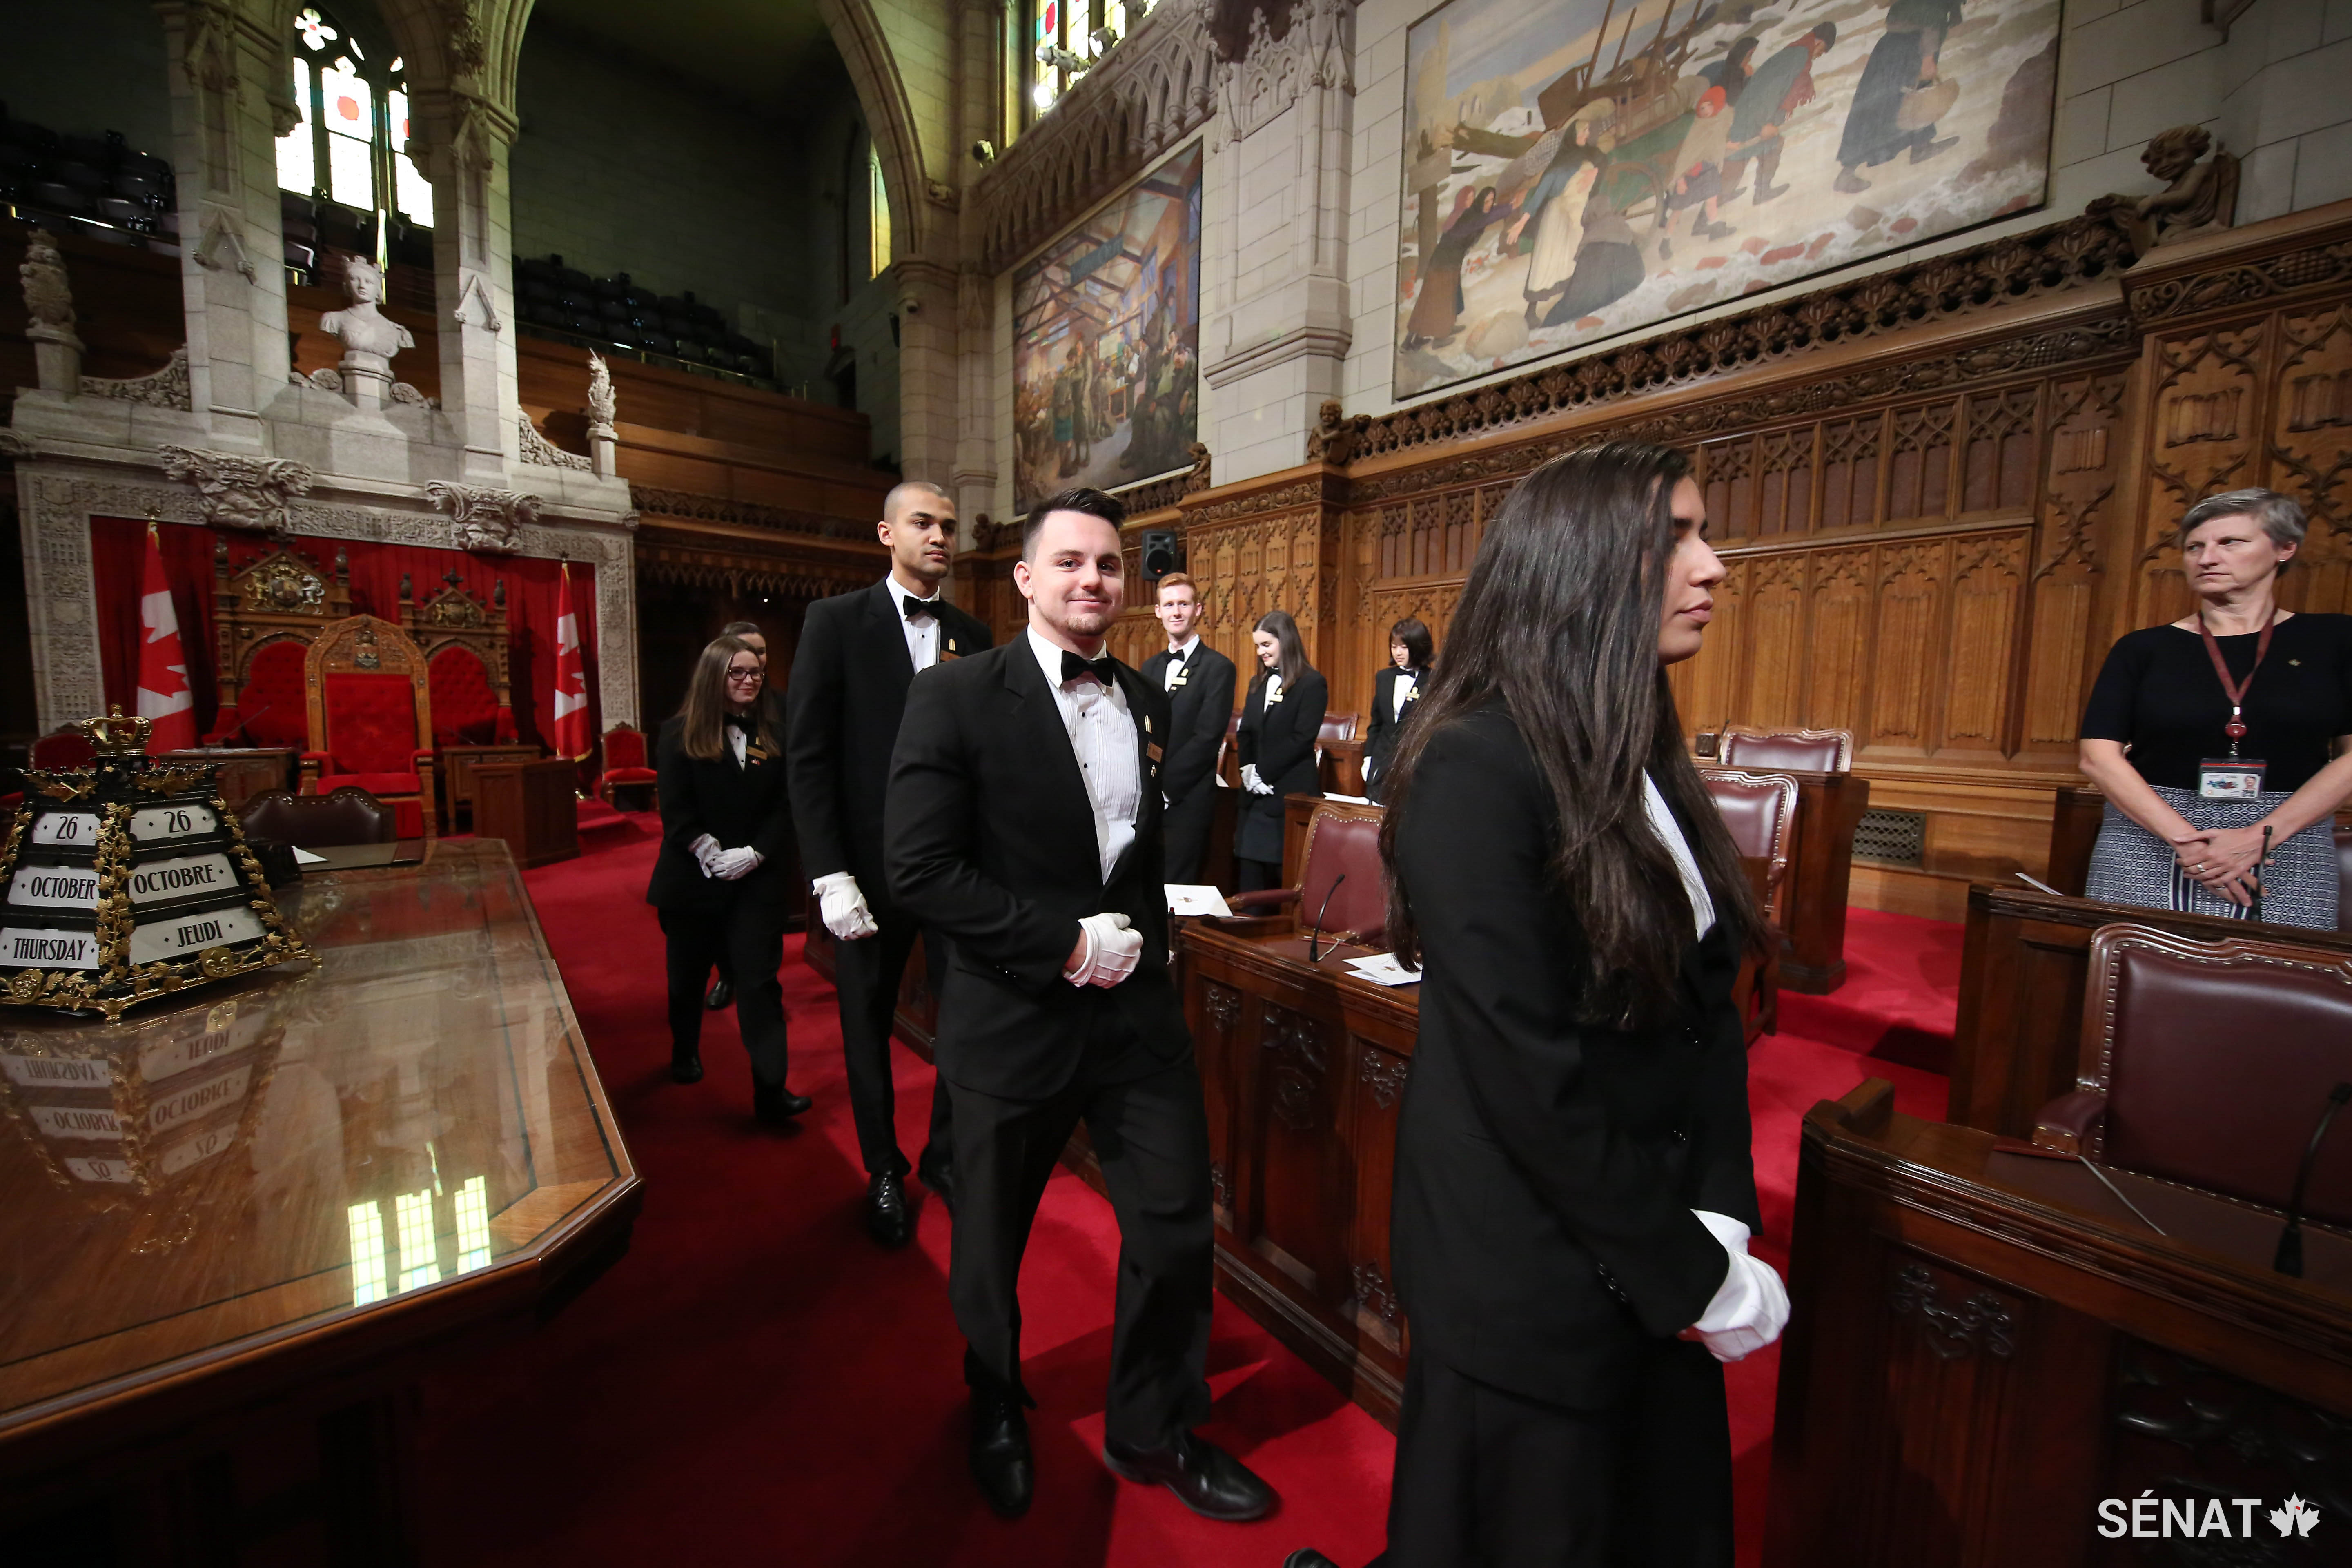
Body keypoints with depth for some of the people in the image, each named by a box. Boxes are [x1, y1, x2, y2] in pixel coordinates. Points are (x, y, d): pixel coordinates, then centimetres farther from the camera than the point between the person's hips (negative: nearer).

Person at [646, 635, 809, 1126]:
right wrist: (712, 855, -16)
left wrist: (754, 854, -14)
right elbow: (675, 811, -7)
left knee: (760, 980, -3)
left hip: (759, 880, 0)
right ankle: (685, 1053, 45)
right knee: (689, 975, 19)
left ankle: (771, 1090, -2)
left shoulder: (774, 735, 3)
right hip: (694, 880, 0)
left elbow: (786, 805, -2)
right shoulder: (680, 735, -1)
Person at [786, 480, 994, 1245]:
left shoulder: (973, 636, 7)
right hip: (871, 862, -2)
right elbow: (808, 756, -7)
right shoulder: (836, 621, -3)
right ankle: (884, 1170, 35)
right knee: (867, 1024, 13)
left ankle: (945, 1153, 31)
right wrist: (830, 877, -13)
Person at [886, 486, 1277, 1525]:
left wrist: (1143, 933, 2)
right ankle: (997, 1415, 51)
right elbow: (920, 868, -17)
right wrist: (1066, 944, -19)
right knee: (991, 1242, 19)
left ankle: (1153, 1431, 41)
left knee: (1176, 1226, 12)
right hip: (1014, 1017, -4)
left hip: (1136, 1010, 4)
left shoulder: (1147, 704, 7)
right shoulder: (956, 697, -11)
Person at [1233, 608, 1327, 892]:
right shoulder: (1257, 683, 15)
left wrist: (1263, 771, -13)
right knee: (1249, 876, 7)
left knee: (1287, 877, 0)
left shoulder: (1312, 683, -6)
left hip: (1291, 793, -6)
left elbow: (1302, 738, -14)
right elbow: (1245, 733, 13)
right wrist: (1248, 770, -5)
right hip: (1255, 793, 6)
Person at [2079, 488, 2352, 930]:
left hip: (2287, 845, 1)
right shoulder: (2143, 649, 4)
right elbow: (2098, 757, -5)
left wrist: (2260, 837, -11)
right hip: (2150, 838, -1)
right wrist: (2185, 840, -14)